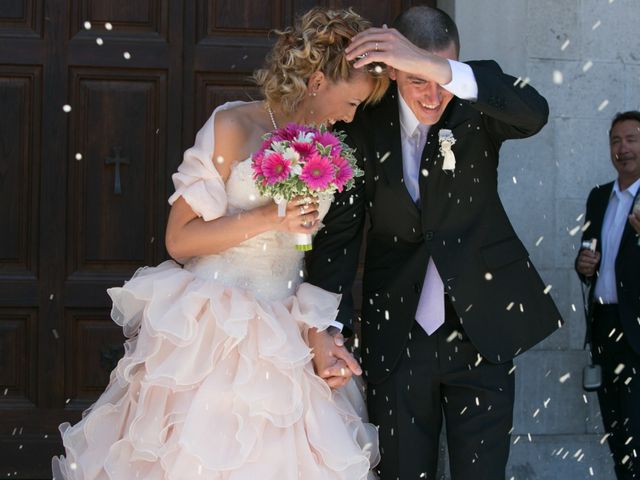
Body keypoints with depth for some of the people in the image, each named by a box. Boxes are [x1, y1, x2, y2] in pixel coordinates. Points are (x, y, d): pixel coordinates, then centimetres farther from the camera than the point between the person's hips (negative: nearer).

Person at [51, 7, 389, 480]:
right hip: (216, 333, -5)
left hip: (283, 342, 5)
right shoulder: (235, 127, -8)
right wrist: (268, 218, -17)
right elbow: (179, 239, -9)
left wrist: (316, 332, 2)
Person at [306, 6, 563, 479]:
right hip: (396, 336, 1)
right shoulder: (364, 128, -5)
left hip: (481, 328, -1)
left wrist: (438, 68, -41)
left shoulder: (476, 107, -6)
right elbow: (338, 232, -4)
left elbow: (534, 113, -28)